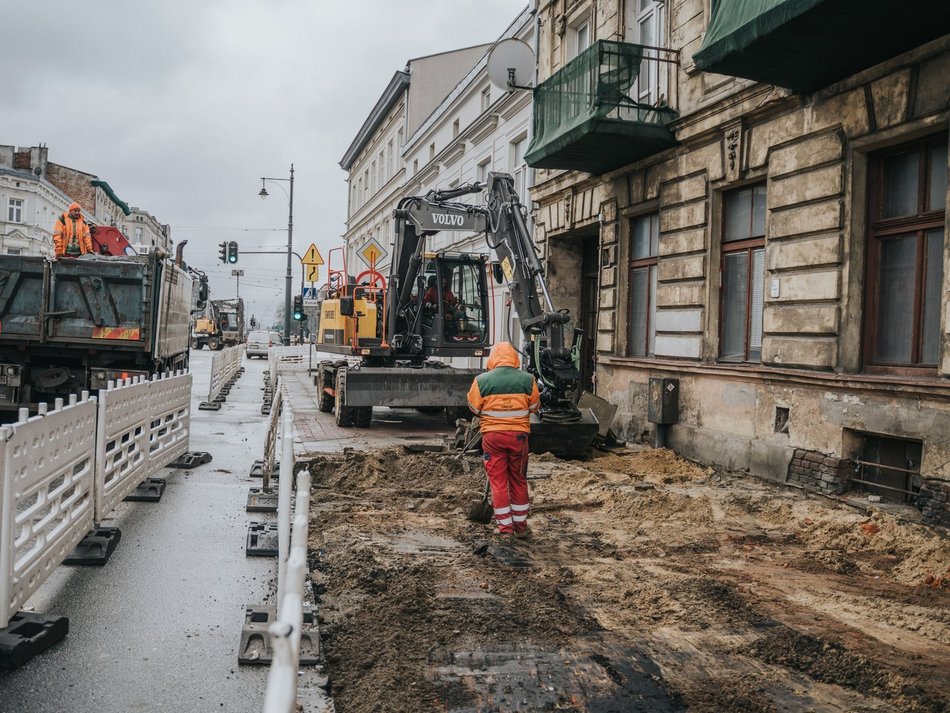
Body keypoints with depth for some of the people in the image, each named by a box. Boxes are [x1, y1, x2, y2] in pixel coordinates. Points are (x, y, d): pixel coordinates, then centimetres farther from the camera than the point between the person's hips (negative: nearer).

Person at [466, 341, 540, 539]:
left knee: (498, 480, 7)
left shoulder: (481, 380, -7)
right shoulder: (527, 380, -3)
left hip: (493, 435, -1)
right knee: (519, 480, 14)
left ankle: (505, 527, 9)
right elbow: (534, 406, 7)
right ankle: (521, 526, 22)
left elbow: (474, 407, 1)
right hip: (519, 435, 2)